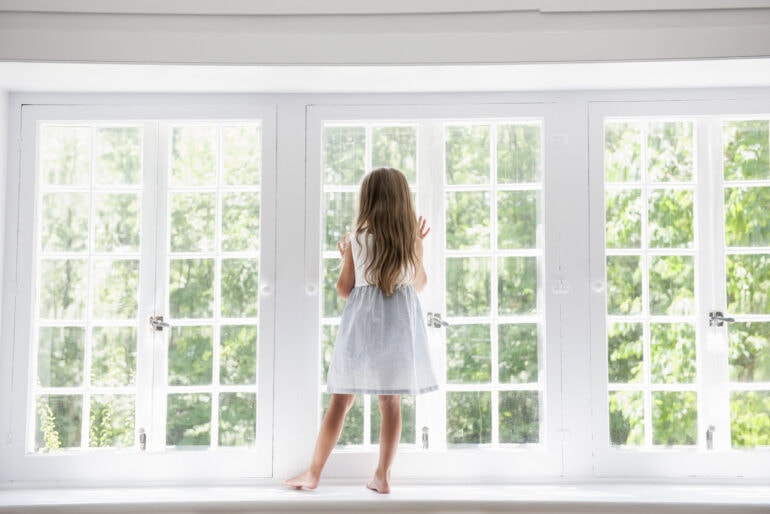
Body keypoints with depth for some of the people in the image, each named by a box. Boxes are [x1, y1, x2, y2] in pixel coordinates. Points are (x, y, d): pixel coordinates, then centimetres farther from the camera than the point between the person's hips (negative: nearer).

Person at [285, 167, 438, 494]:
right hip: (400, 323, 2)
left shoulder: (357, 239, -4)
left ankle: (313, 474, 12)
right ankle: (382, 476, 10)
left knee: (341, 400, 5)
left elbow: (343, 290, 0)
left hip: (362, 323, -1)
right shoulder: (412, 239, 1)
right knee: (391, 402, 7)